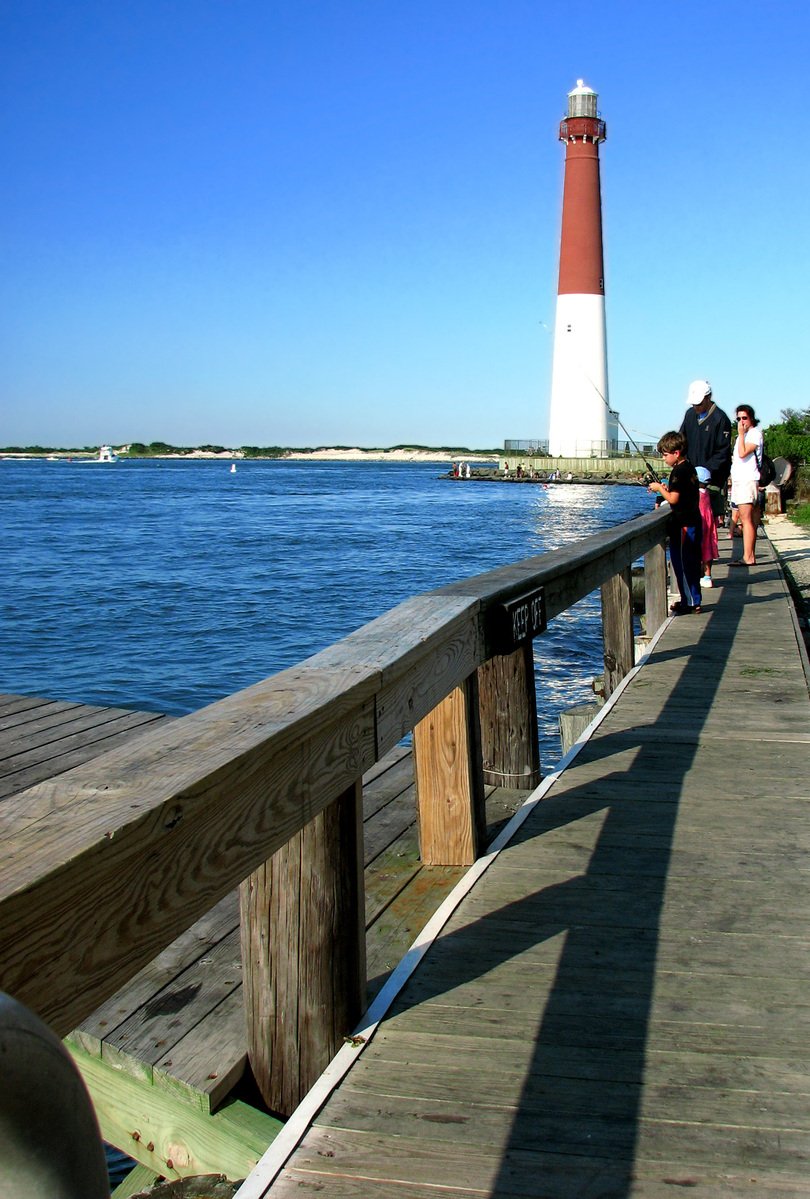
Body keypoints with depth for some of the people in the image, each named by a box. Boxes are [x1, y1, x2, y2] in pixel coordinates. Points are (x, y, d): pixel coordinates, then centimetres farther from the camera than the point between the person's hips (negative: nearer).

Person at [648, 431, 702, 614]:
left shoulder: (679, 471, -17)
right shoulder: (689, 468, 12)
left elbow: (673, 499, -20)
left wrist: (659, 488, -7)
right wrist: (667, 488, 12)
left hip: (683, 526, -10)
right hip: (693, 522, 10)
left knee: (682, 564, -4)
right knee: (690, 563, 14)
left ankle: (690, 602, 0)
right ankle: (692, 600, 20)